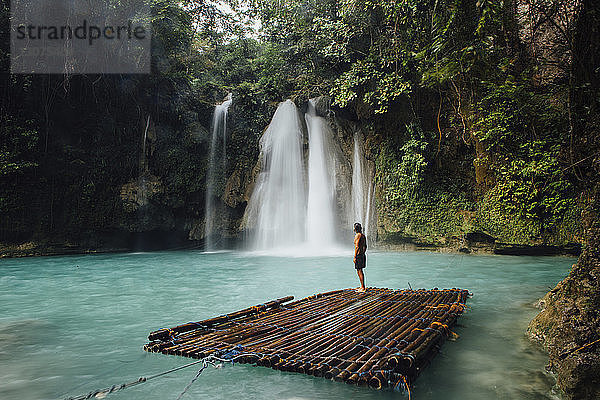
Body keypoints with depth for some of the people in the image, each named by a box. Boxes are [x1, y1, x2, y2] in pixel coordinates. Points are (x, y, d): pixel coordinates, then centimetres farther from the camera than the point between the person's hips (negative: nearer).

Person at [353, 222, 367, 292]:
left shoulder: (357, 235, -14)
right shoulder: (363, 235, 13)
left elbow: (357, 247, -18)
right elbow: (365, 246, 18)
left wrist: (354, 257, -17)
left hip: (359, 255, -9)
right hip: (363, 254, 9)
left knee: (359, 271, -6)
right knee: (360, 271, 16)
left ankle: (363, 288, -5)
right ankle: (362, 286, 22)